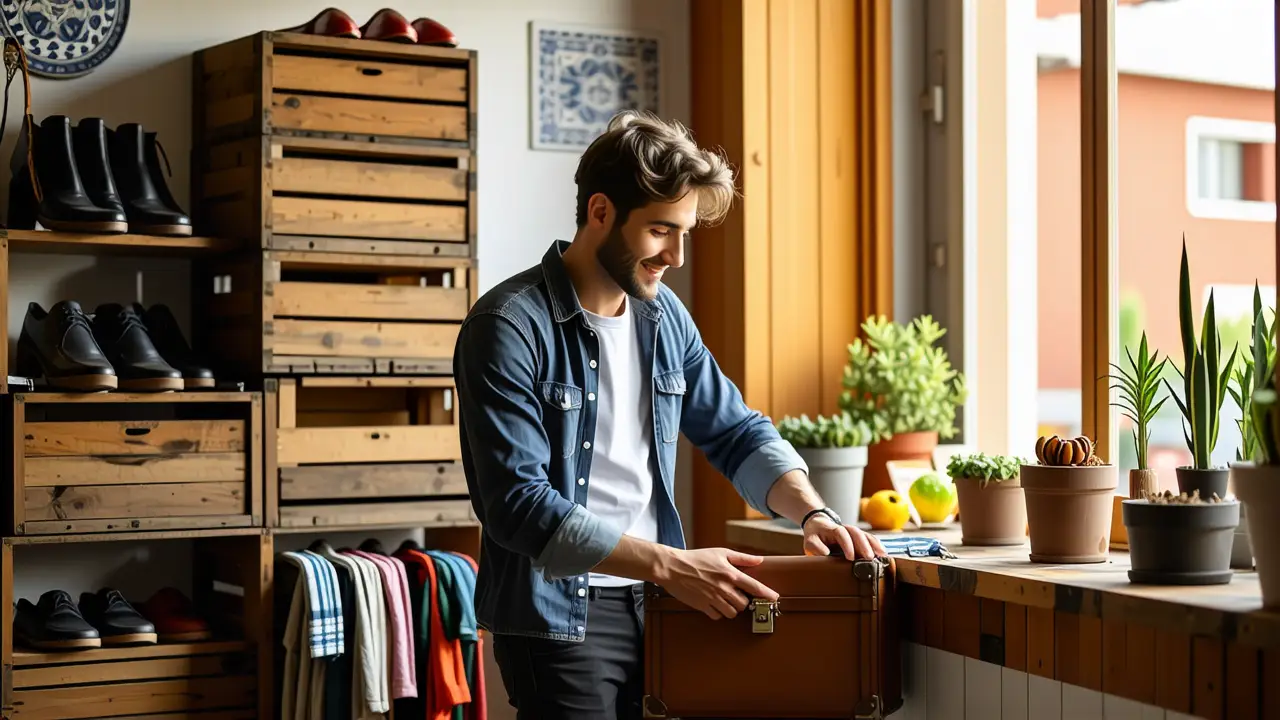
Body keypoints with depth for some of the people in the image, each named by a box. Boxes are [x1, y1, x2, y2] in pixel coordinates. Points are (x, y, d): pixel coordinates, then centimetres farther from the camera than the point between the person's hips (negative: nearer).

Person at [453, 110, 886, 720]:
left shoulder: (664, 315, 7)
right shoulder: (510, 326, -15)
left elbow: (736, 432, 14)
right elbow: (519, 504, -21)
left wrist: (812, 512, -5)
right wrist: (670, 565, -26)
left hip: (652, 603, 6)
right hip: (560, 618, -6)